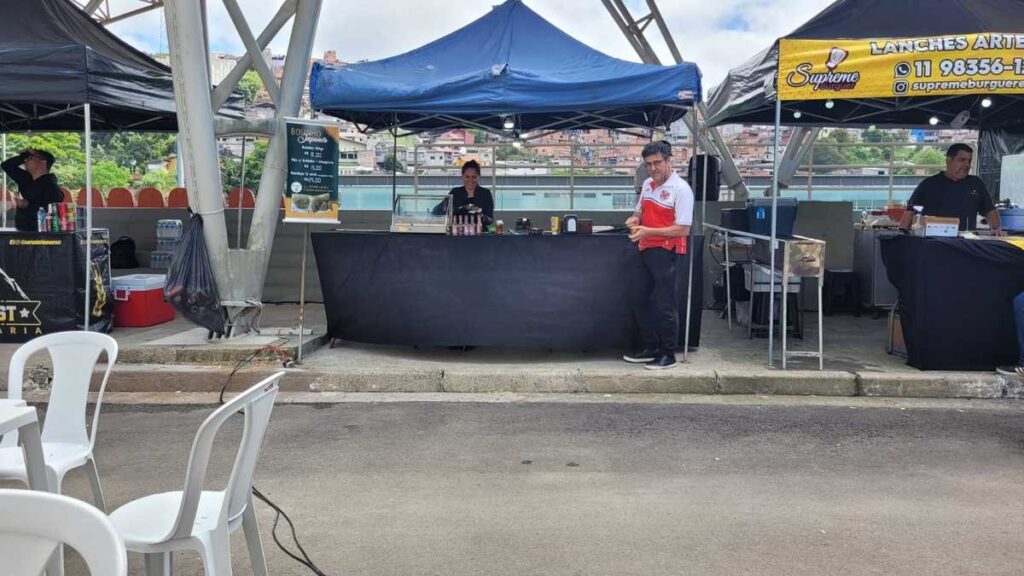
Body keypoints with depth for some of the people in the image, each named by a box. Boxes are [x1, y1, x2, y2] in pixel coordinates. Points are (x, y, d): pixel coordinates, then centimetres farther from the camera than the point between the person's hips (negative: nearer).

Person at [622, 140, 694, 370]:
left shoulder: (681, 189, -14)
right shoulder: (647, 184, 10)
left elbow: (683, 229, -19)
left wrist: (648, 231, -23)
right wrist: (634, 220, 2)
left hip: (666, 252, -8)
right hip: (645, 251, 8)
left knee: (664, 305, -1)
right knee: (640, 301, 15)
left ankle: (668, 355, 12)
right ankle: (651, 349, 28)